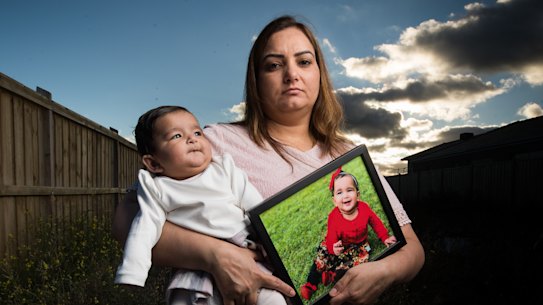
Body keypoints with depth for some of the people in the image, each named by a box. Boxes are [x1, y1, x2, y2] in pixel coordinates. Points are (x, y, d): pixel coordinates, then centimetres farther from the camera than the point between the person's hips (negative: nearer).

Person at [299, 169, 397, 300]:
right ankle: (311, 284, 3)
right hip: (340, 245, -1)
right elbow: (331, 239, -25)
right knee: (322, 257, -14)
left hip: (359, 245, 2)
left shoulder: (364, 208, -22)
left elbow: (376, 222, -3)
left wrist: (385, 237, 1)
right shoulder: (334, 217, -28)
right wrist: (333, 248, -47)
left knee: (362, 259, -25)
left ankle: (333, 275, -18)